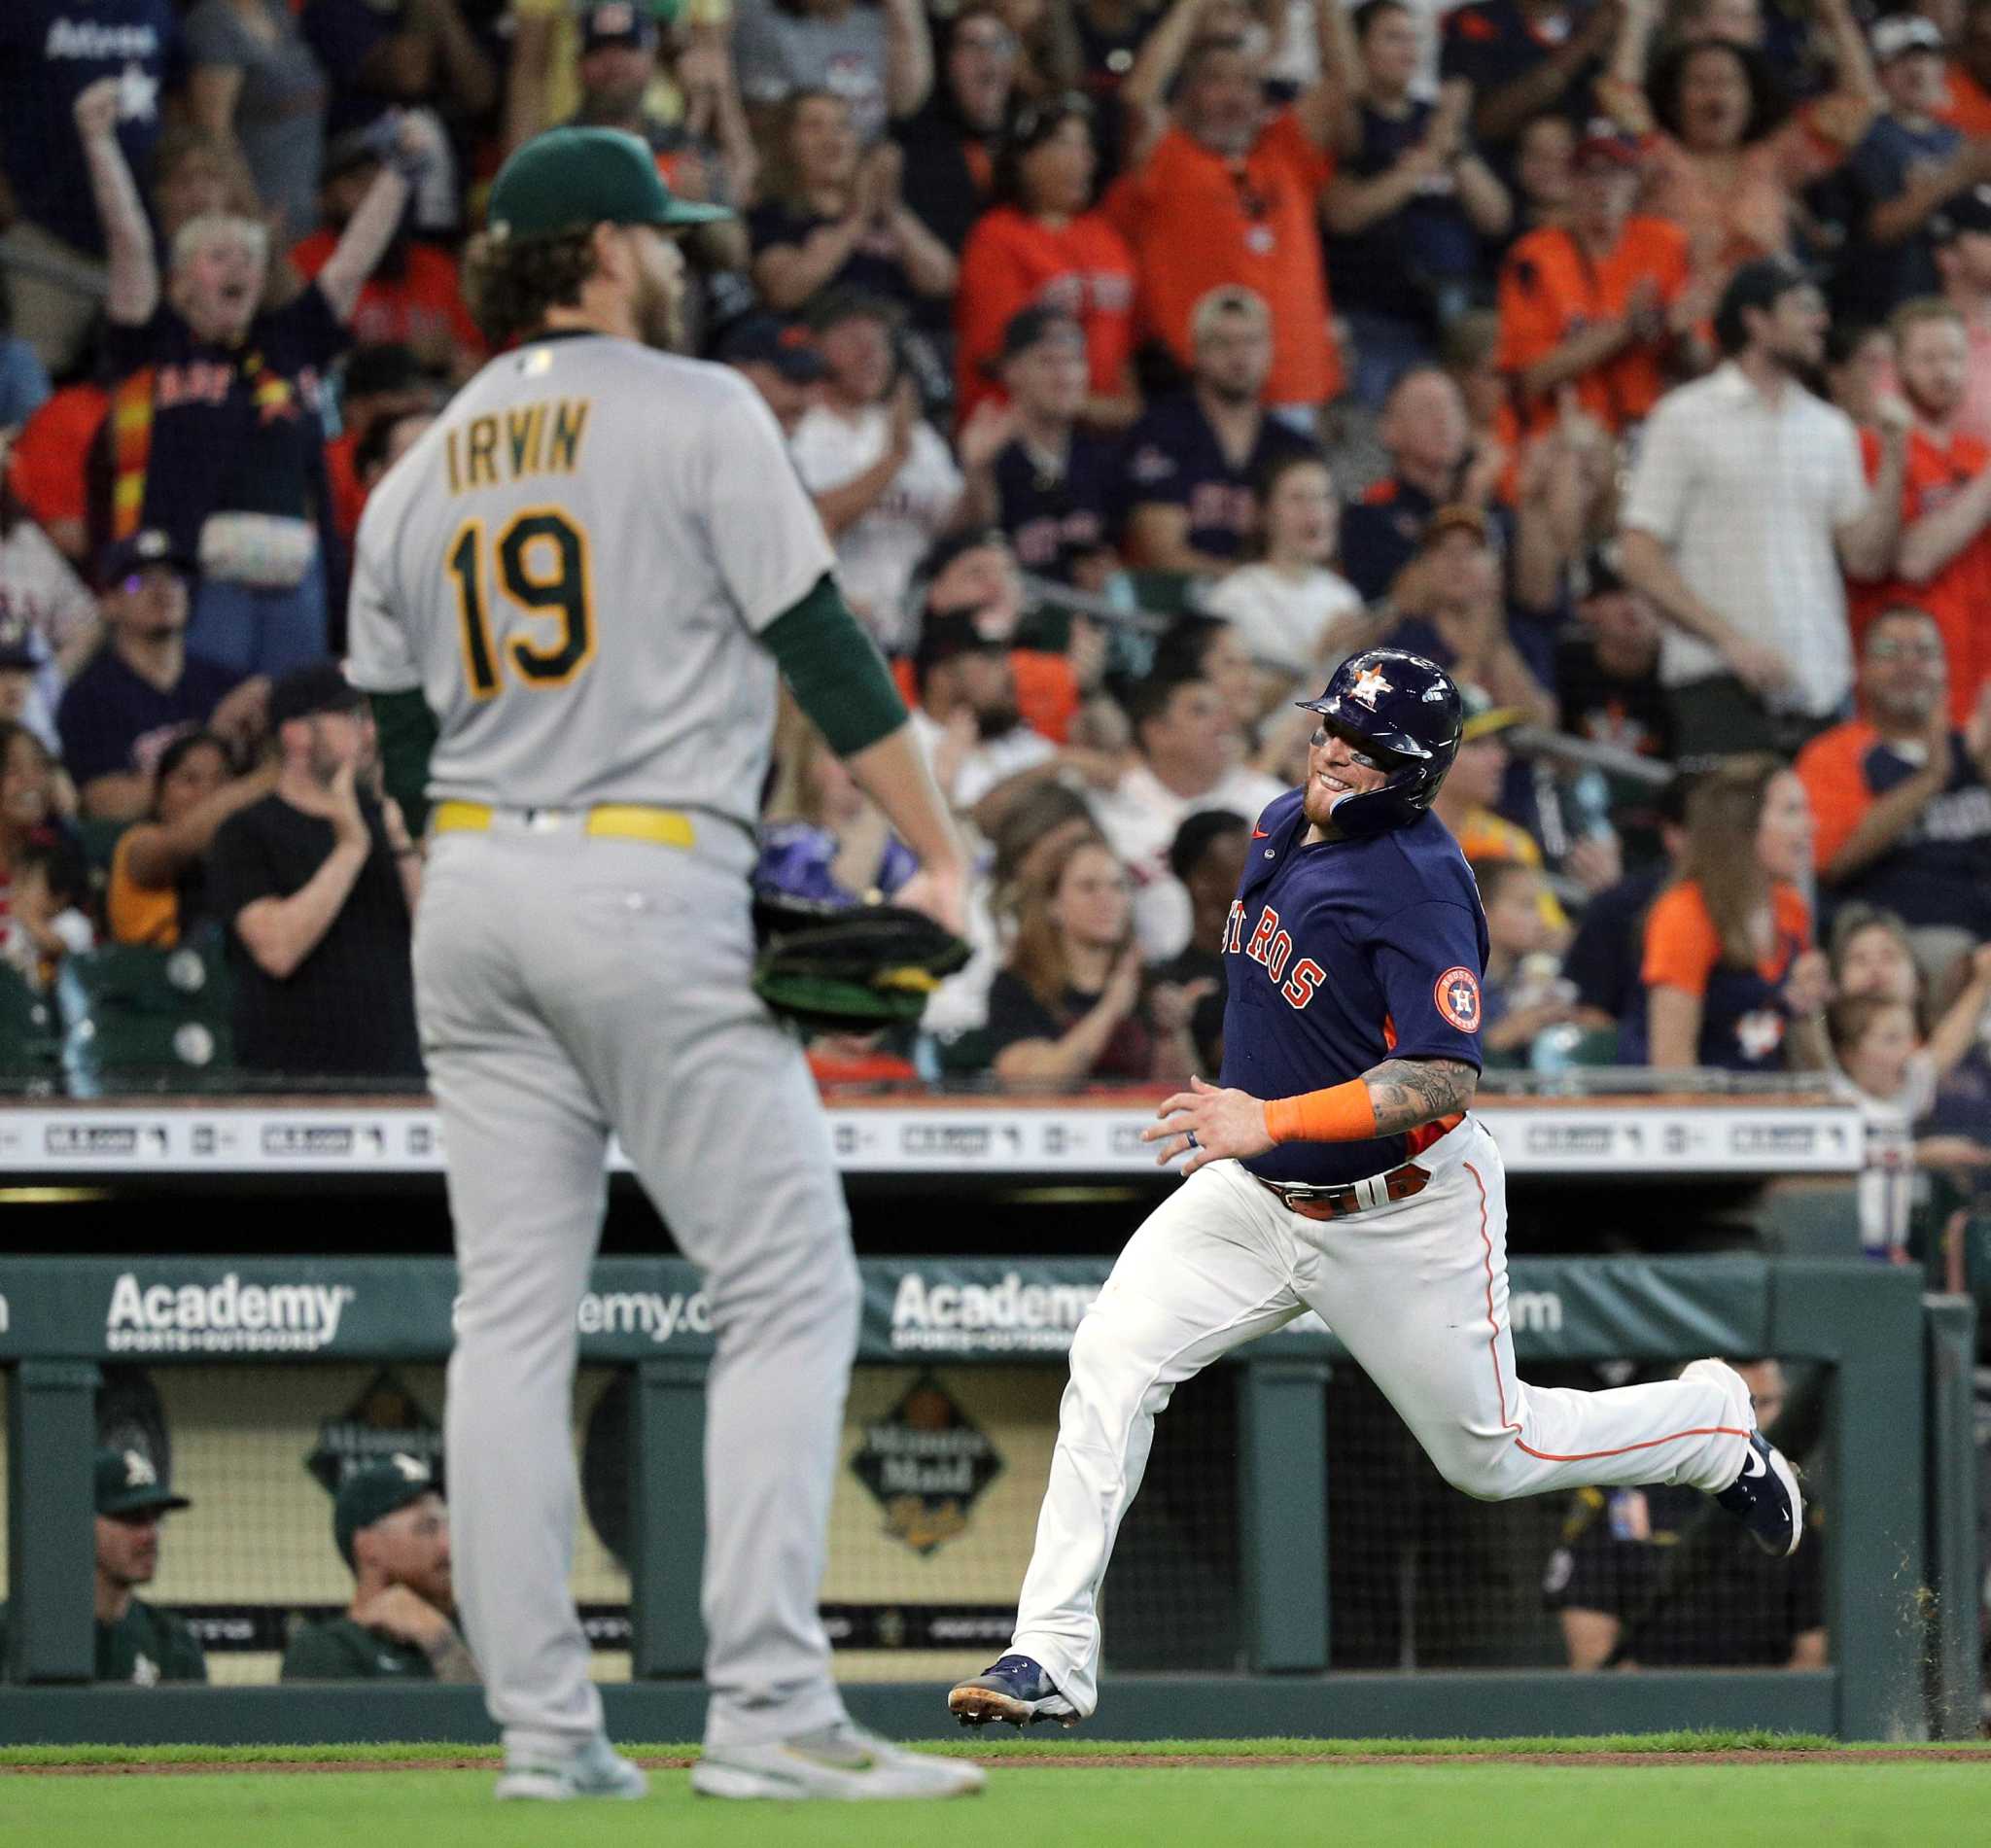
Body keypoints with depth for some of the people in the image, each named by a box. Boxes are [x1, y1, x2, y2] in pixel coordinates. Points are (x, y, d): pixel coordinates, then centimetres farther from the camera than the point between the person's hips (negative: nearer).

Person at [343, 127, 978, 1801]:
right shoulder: (694, 411, -3)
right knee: (789, 1287, -4)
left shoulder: (422, 469, 14)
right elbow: (824, 646, -7)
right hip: (650, 888, -6)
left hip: (468, 892, 6)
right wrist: (939, 857, -4)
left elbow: (394, 721, 16)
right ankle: (767, 1709, -13)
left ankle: (543, 1725, 3)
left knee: (512, 1313, 6)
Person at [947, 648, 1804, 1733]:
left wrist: (1271, 1121, -41)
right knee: (1112, 1356, -15)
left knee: (1493, 1457, 9)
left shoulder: (1416, 884, -26)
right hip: (1256, 1196, 7)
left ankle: (1711, 1425, 38)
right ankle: (1052, 1658, -16)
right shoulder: (1282, 828, 1)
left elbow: (1444, 1082, -34)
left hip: (1404, 1217, -7)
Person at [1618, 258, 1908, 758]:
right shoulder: (1685, 419, 2)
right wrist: (1731, 641, -12)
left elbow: (1866, 558, 10)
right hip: (1719, 682, -4)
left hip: (1820, 680, 4)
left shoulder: (1831, 430, 15)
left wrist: (1893, 465, -3)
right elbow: (1639, 559, -4)